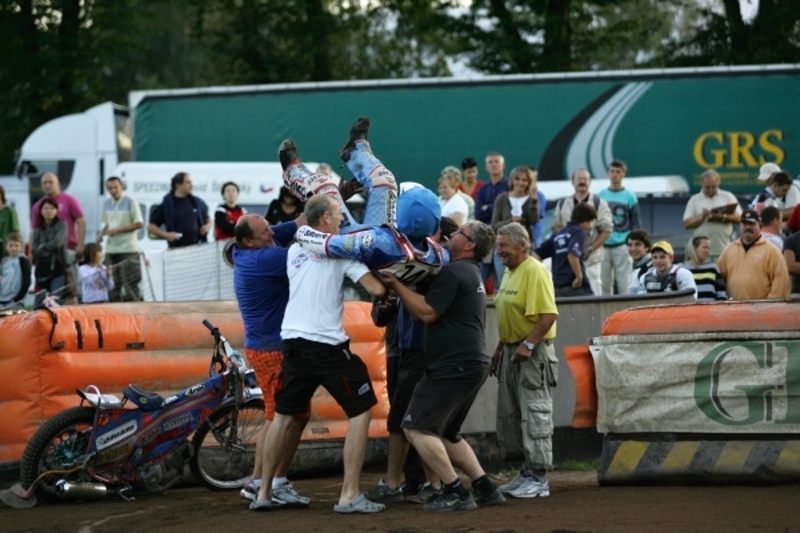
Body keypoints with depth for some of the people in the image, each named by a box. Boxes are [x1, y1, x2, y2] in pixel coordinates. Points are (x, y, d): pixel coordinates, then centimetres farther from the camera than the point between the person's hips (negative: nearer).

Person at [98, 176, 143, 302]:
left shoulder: (130, 201, -6)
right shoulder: (107, 203, 11)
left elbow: (139, 224, -7)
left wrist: (118, 230, -15)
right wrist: (102, 233, 0)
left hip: (128, 249, -6)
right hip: (111, 248, 6)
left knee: (130, 283, -9)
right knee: (113, 283, 7)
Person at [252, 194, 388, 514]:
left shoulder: (294, 251, 14)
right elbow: (375, 289, -11)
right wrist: (388, 288, 9)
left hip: (293, 342, 6)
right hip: (328, 345, -6)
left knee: (284, 415, 18)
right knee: (360, 412, 4)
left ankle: (264, 493, 18)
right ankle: (349, 496, -2)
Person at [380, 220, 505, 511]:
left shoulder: (453, 273, -12)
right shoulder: (472, 274, 22)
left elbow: (427, 312, -19)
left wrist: (396, 284, -12)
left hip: (454, 365, -11)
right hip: (472, 364, 11)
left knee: (417, 427, -9)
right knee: (445, 433, 19)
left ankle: (456, 493, -11)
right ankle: (484, 489, 13)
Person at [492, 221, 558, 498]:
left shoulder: (535, 272, -16)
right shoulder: (509, 273, 15)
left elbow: (549, 315, -23)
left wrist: (527, 345, -24)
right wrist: (500, 347, 19)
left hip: (533, 354, -10)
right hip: (512, 352, 10)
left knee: (535, 415, -8)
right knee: (509, 415, 12)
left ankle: (538, 479, -5)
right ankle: (526, 473, 20)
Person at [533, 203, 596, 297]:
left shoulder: (558, 234, 18)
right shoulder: (579, 232, -3)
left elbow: (537, 253, 13)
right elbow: (572, 254, -21)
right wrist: (579, 276, -15)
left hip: (558, 287, 7)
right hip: (575, 287, -7)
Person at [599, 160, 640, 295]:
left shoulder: (630, 197, 3)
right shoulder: (601, 196, 10)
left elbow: (636, 224, 3)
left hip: (622, 245, -2)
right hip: (603, 246, 2)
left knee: (624, 283, -4)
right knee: (604, 283, 3)